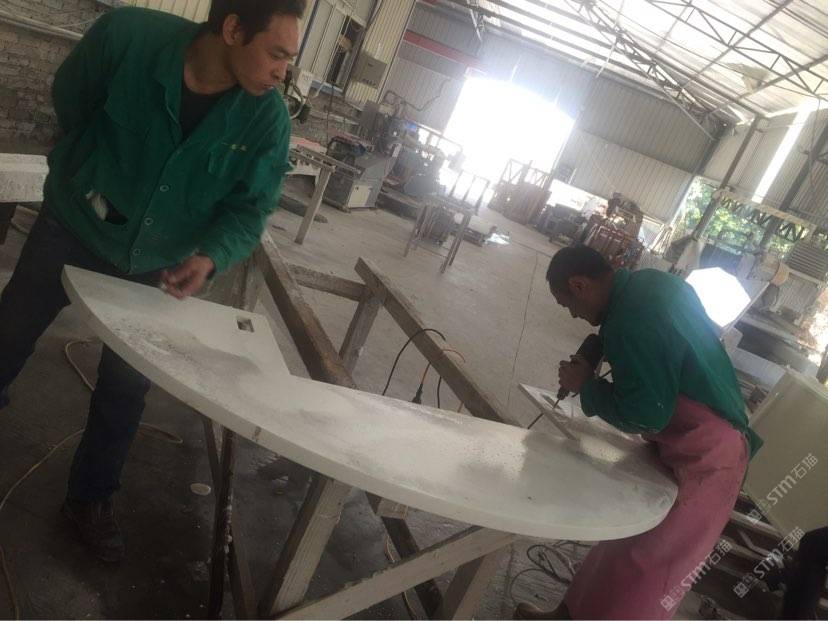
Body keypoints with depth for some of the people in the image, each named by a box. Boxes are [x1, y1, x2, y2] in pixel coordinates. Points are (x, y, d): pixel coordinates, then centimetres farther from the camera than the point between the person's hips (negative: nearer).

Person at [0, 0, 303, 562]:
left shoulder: (267, 119, -21)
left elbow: (250, 209, -16)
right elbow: (69, 100, -6)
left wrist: (210, 257, -34)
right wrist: (88, 171, 1)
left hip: (152, 267, 1)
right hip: (71, 228, 0)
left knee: (126, 387, 9)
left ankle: (92, 497, 32)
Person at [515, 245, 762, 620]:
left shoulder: (633, 318, -26)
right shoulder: (650, 285, 4)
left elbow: (645, 417, -23)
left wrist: (586, 386, -8)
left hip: (703, 461, -10)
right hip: (702, 441, 10)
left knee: (643, 571, 3)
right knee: (625, 546, 18)